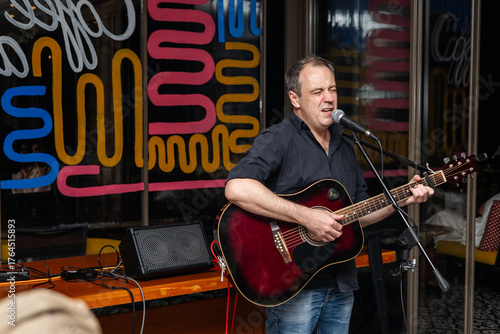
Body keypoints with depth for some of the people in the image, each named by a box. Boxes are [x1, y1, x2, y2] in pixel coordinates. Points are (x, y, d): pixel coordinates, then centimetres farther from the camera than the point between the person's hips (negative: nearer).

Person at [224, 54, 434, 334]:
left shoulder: (344, 146, 15)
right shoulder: (278, 140, -12)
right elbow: (236, 188, -30)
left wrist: (402, 199, 6)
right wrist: (307, 217, -28)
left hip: (341, 285, 7)